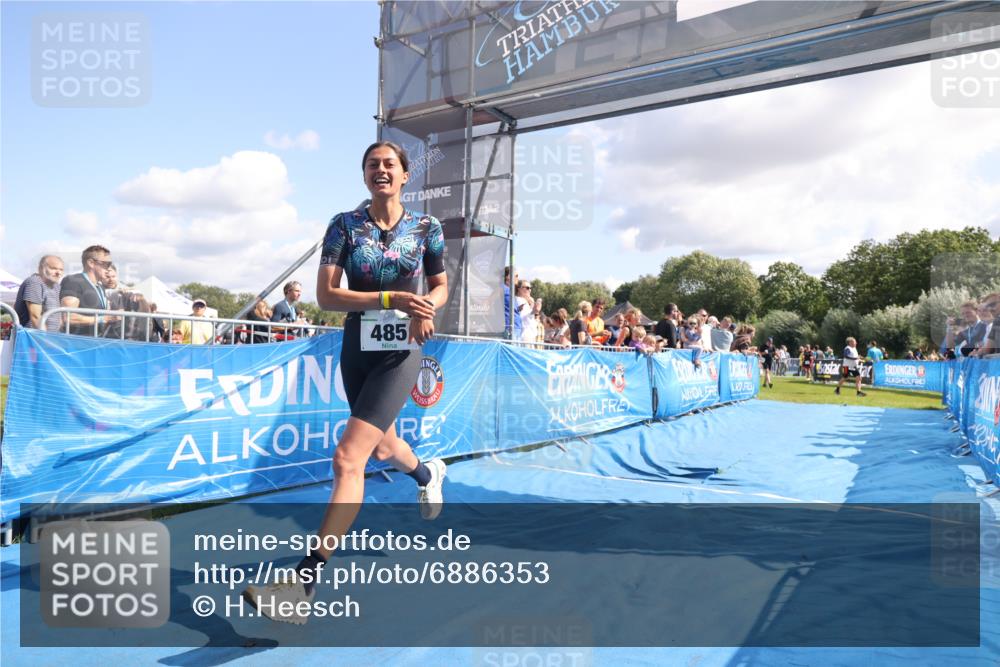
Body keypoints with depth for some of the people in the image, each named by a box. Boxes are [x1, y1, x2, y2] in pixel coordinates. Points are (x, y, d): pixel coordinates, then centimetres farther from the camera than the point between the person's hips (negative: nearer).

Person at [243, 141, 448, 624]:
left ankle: (306, 577, -13)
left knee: (348, 457, -16)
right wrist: (391, 299, -23)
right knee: (383, 448, 22)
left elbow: (440, 286, 13)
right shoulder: (344, 225, -1)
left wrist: (427, 309, -12)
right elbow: (326, 295, -9)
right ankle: (427, 473, 58)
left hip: (401, 352, -3)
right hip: (357, 349, 3)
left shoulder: (426, 228, 1)